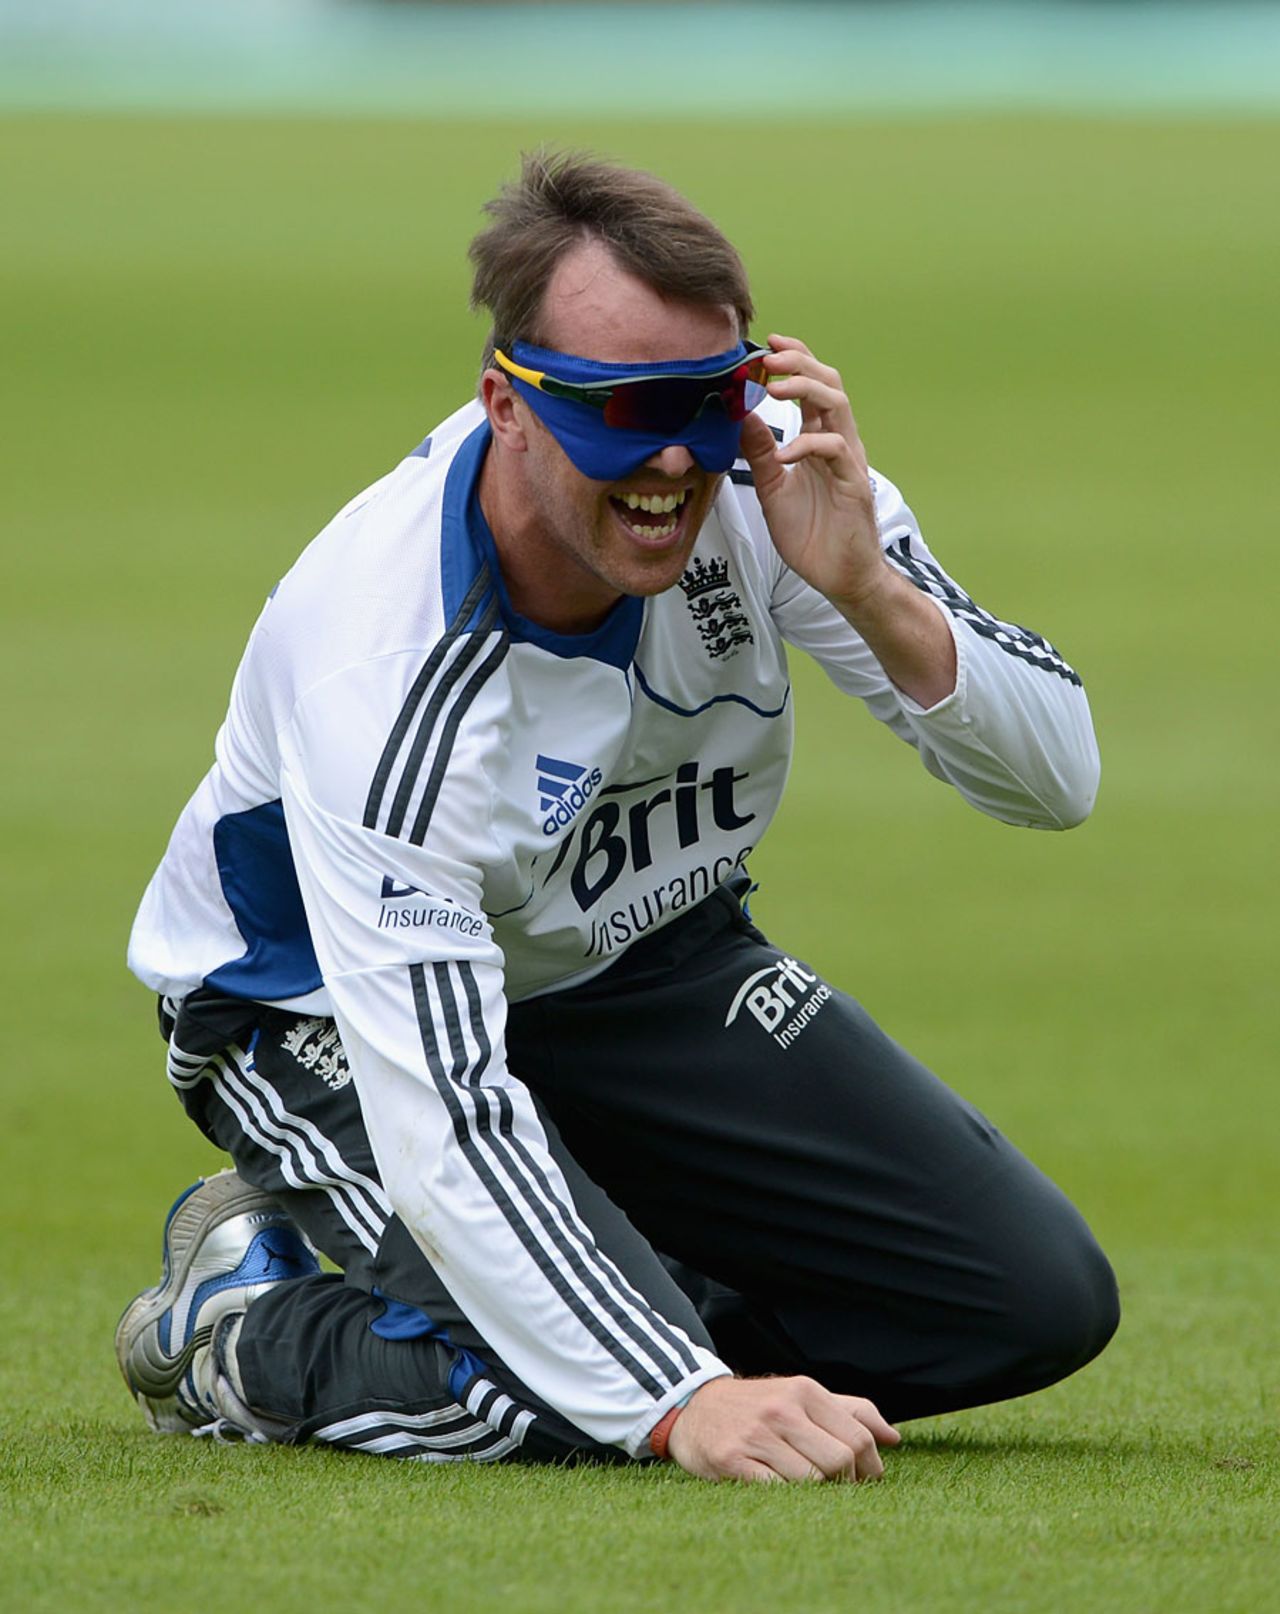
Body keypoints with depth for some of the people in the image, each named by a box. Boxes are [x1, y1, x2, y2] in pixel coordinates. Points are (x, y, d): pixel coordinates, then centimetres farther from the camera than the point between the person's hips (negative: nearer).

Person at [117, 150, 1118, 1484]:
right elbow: (443, 1123, -41)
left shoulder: (766, 478, -21)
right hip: (335, 1010, -5)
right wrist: (684, 1407, -51)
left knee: (1038, 1299, -7)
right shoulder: (378, 667, -36)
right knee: (568, 1396, -30)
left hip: (645, 960, 5)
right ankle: (243, 1321, -1)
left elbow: (1055, 781, -18)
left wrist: (869, 592, -39)